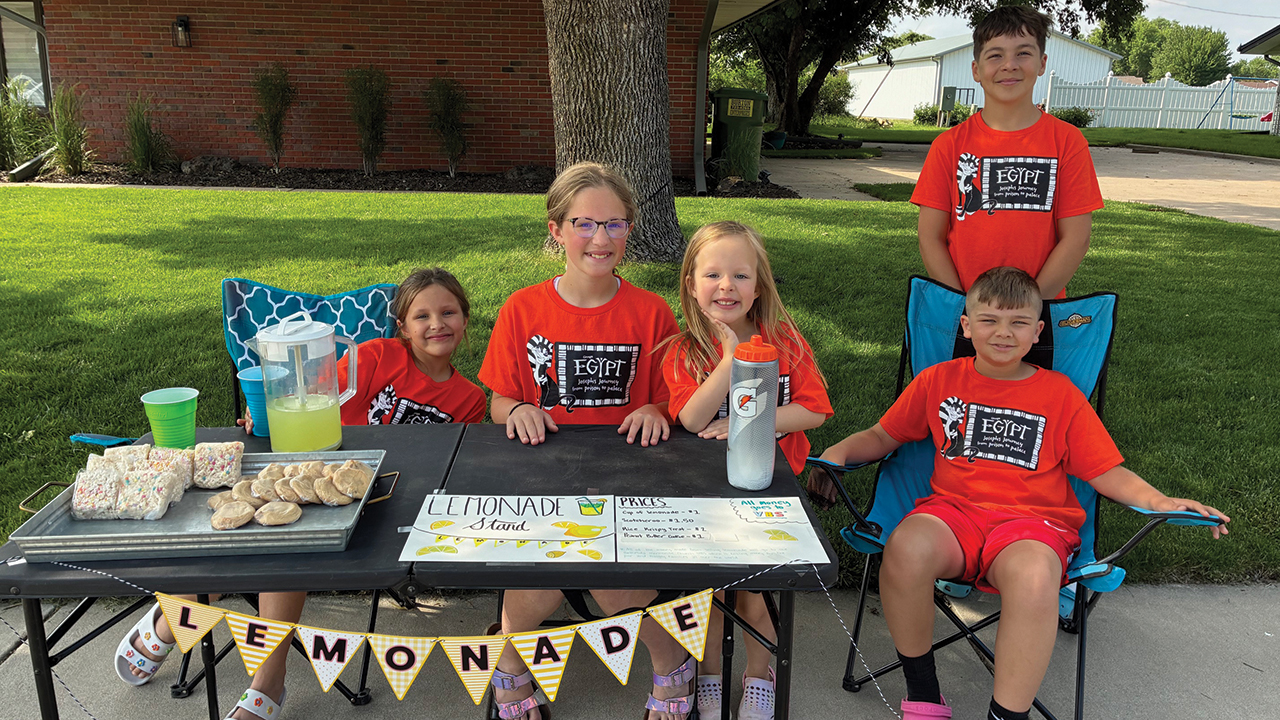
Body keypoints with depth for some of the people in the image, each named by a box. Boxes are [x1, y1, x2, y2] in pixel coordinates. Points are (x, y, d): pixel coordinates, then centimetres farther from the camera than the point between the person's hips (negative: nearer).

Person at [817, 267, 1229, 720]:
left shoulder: (1060, 394, 13)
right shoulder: (938, 380, 16)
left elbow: (1105, 471, 11)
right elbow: (883, 436, 20)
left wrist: (1157, 500, -7)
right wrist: (841, 451, 0)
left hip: (1033, 519, -1)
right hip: (953, 511, 1)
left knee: (1034, 576, -38)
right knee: (907, 547, -35)